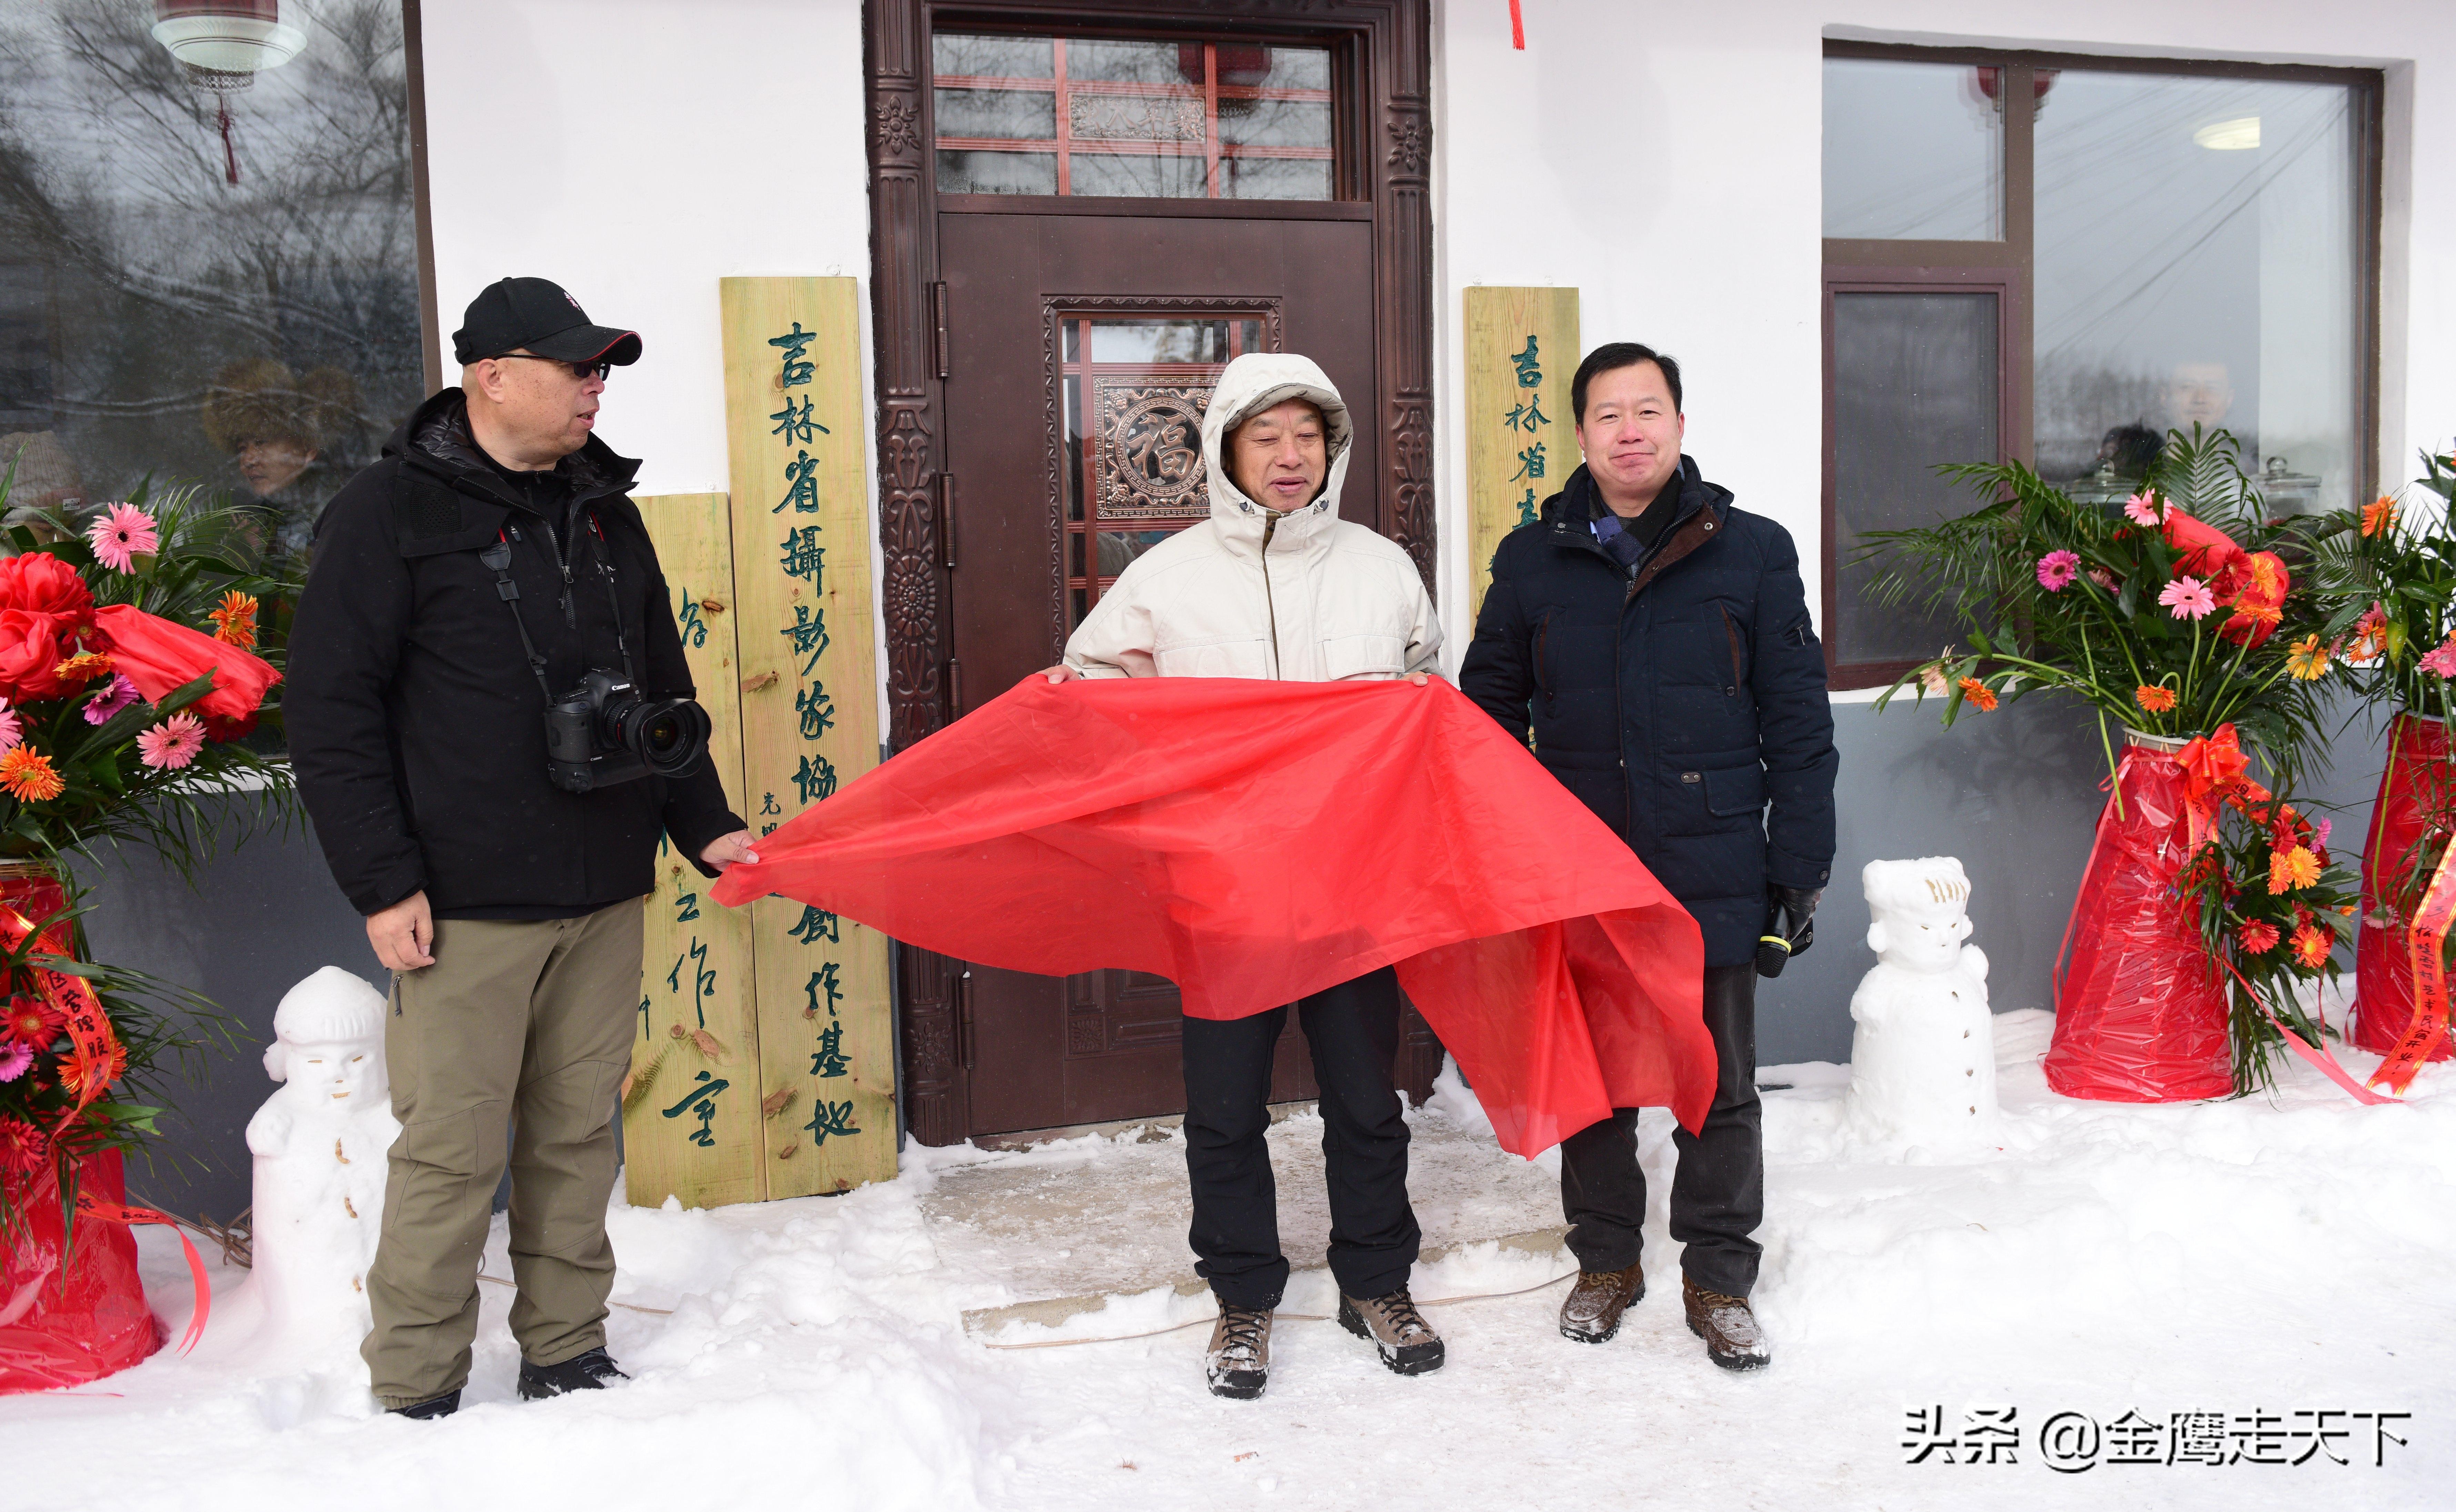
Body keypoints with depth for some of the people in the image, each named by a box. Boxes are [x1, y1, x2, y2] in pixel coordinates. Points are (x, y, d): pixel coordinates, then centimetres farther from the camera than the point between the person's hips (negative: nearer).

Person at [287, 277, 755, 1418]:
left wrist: (702, 824, 14)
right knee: (452, 1146, -2)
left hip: (604, 897, 6)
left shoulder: (604, 510, 15)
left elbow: (663, 687, 22)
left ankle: (566, 1354, 25)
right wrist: (381, 881, -12)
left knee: (579, 1133, 11)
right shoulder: (394, 510, -4)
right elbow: (331, 709, -7)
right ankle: (416, 1395, 13)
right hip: (465, 905, -5)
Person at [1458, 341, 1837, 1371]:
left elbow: (1798, 726, 3)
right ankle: (1605, 1260, 30)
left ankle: (1719, 1280, 24)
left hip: (1714, 876, -1)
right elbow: (1487, 713, 11)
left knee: (1720, 1091, 8)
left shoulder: (1752, 552, 1)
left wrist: (1800, 866, -1)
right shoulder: (1533, 561, 5)